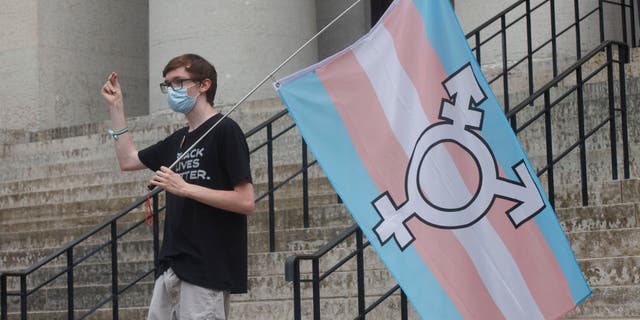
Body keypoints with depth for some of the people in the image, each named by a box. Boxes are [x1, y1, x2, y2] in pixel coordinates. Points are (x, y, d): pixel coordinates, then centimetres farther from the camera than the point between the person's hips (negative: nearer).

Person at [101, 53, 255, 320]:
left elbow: (245, 202, -14)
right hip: (174, 265, 8)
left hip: (209, 267, -8)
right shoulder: (178, 140, 17)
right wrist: (116, 107, 23)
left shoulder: (224, 130, -8)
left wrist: (184, 188, -16)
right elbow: (128, 160, 28)